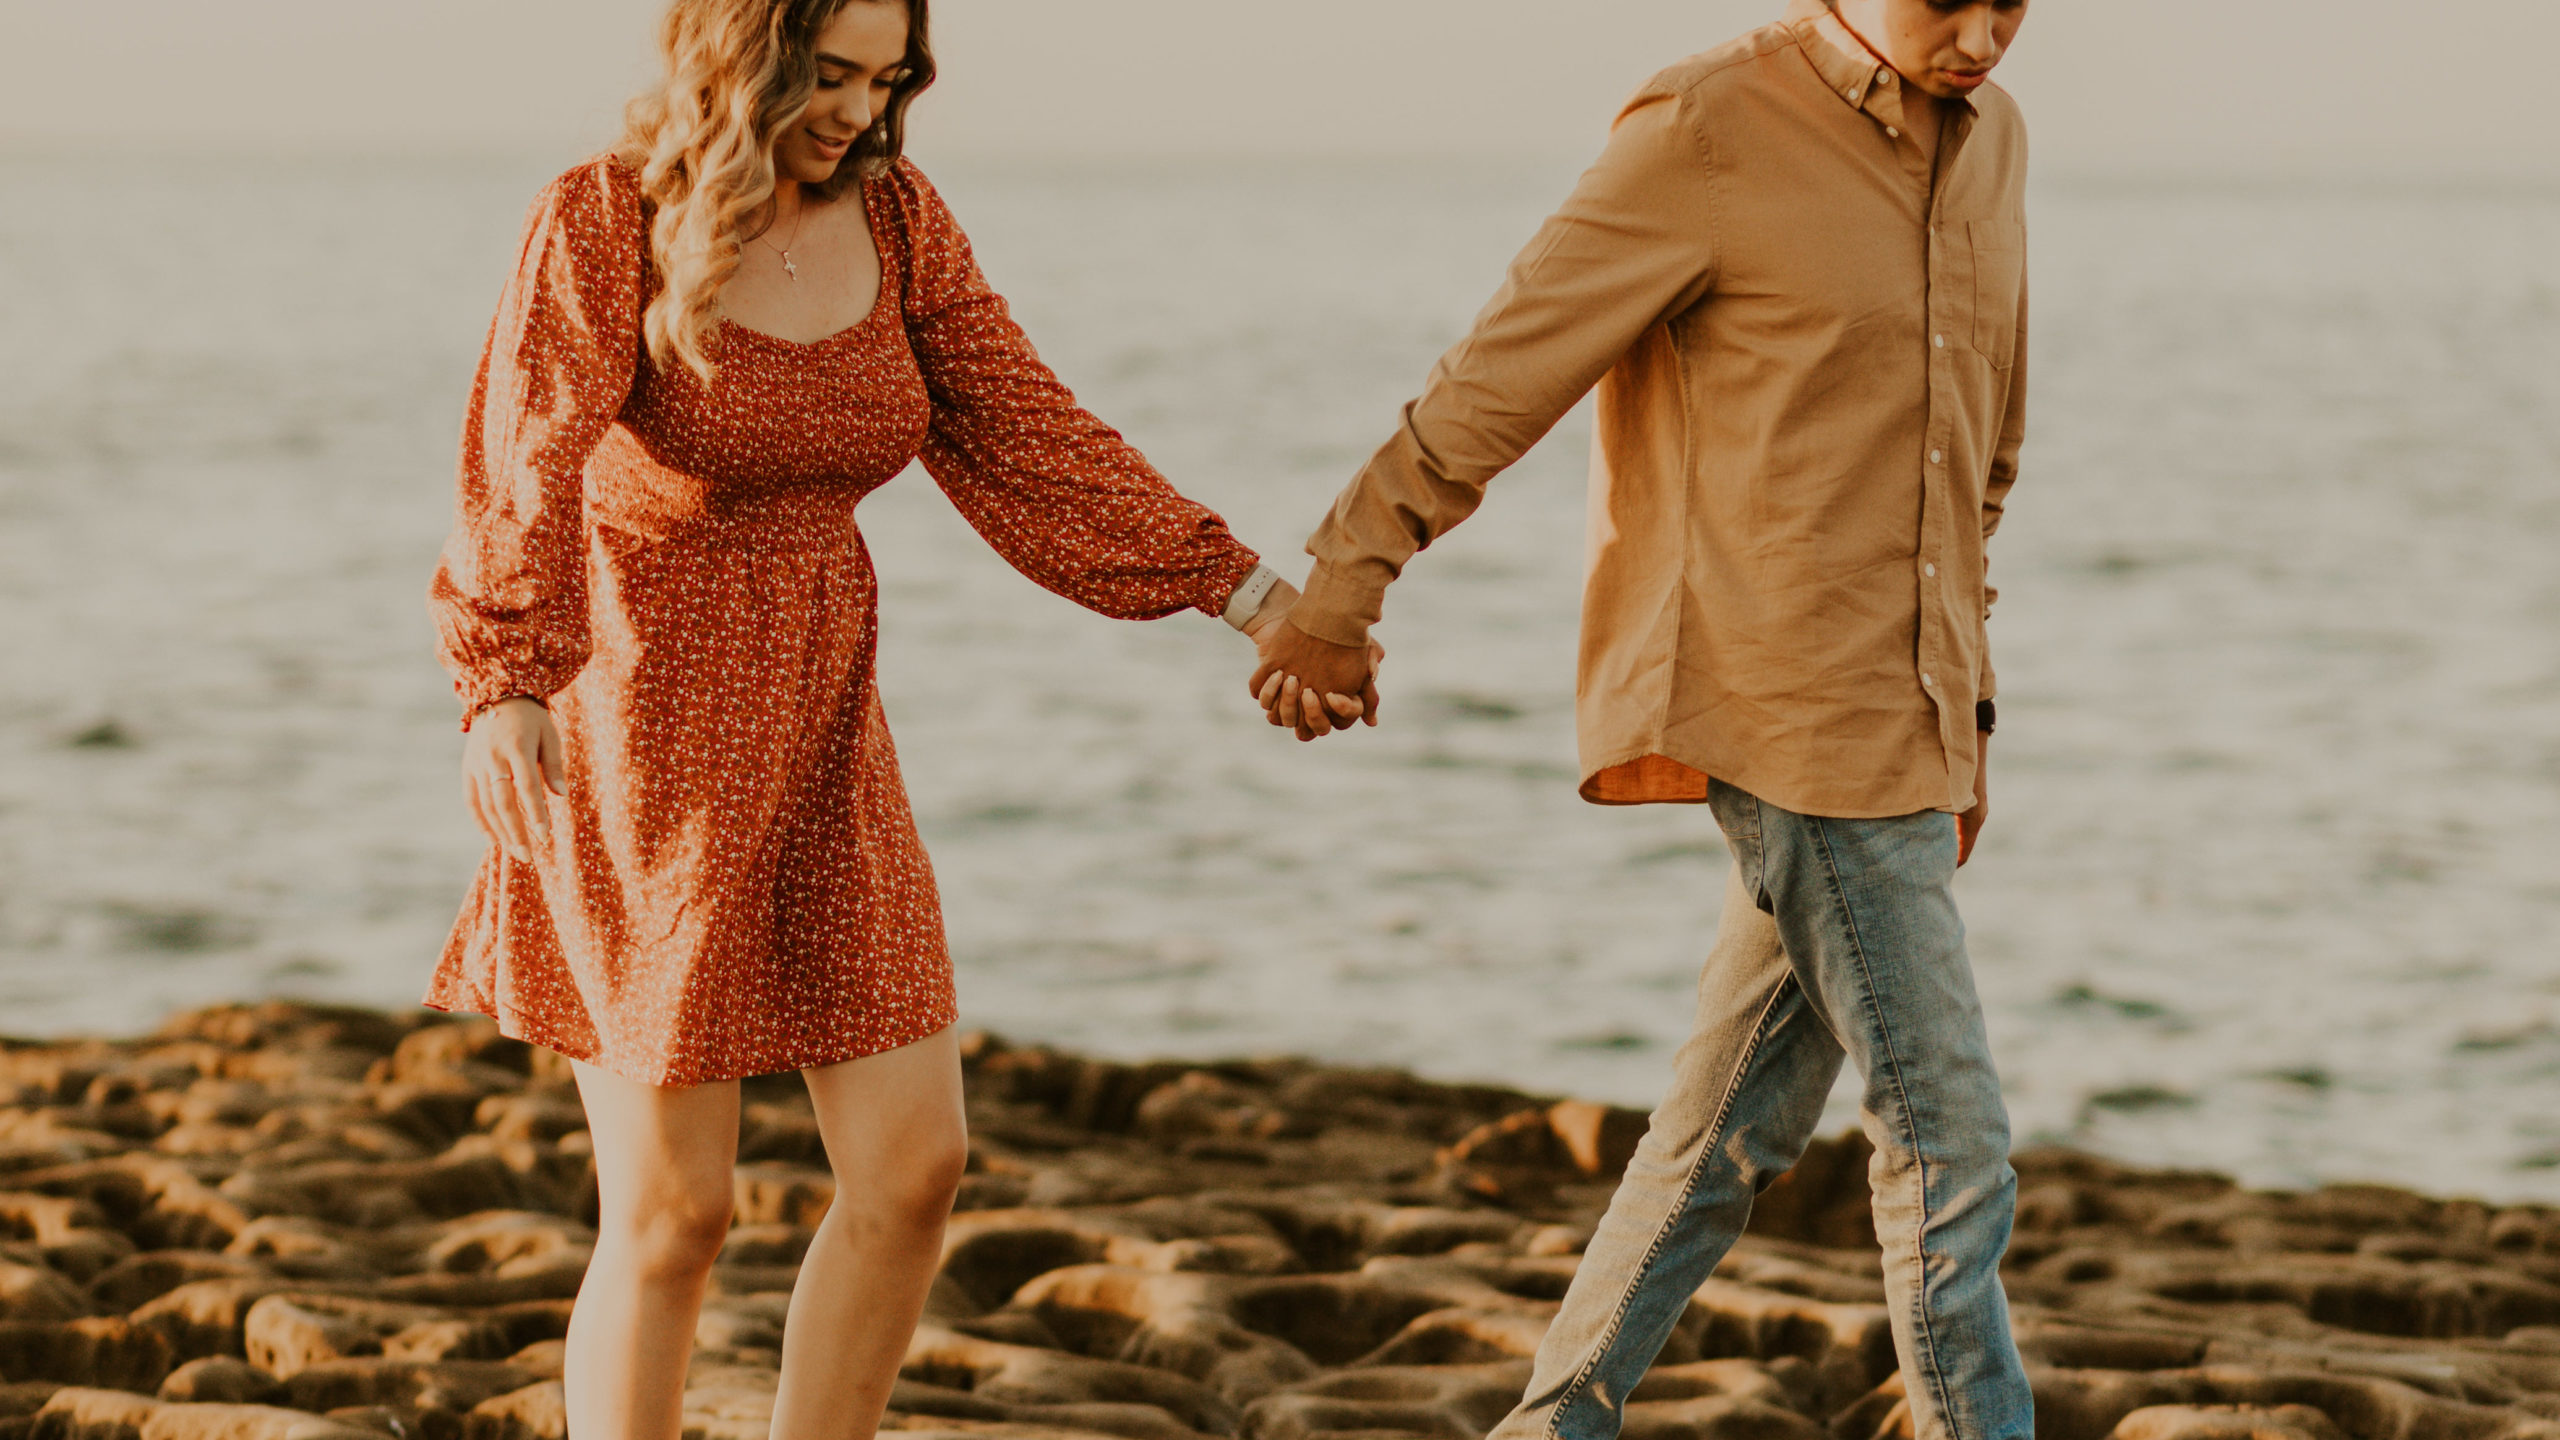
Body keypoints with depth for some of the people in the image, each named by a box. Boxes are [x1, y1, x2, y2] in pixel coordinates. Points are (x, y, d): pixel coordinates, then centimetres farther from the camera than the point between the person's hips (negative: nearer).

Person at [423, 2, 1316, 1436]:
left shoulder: (896, 213, 1)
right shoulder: (604, 219, -16)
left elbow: (1025, 436, 4)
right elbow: (524, 472, -29)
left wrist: (1254, 598, -2)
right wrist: (505, 696, -46)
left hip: (818, 732, 6)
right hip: (644, 737, -6)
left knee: (915, 1167, 1)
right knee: (673, 1214, -3)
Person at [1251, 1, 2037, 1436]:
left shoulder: (1988, 137, 13)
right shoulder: (1710, 132, -11)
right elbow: (1508, 368, -7)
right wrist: (1340, 587, -3)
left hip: (1904, 720, 8)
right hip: (1798, 718, -8)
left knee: (1741, 1127, 13)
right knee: (1950, 1144, -8)